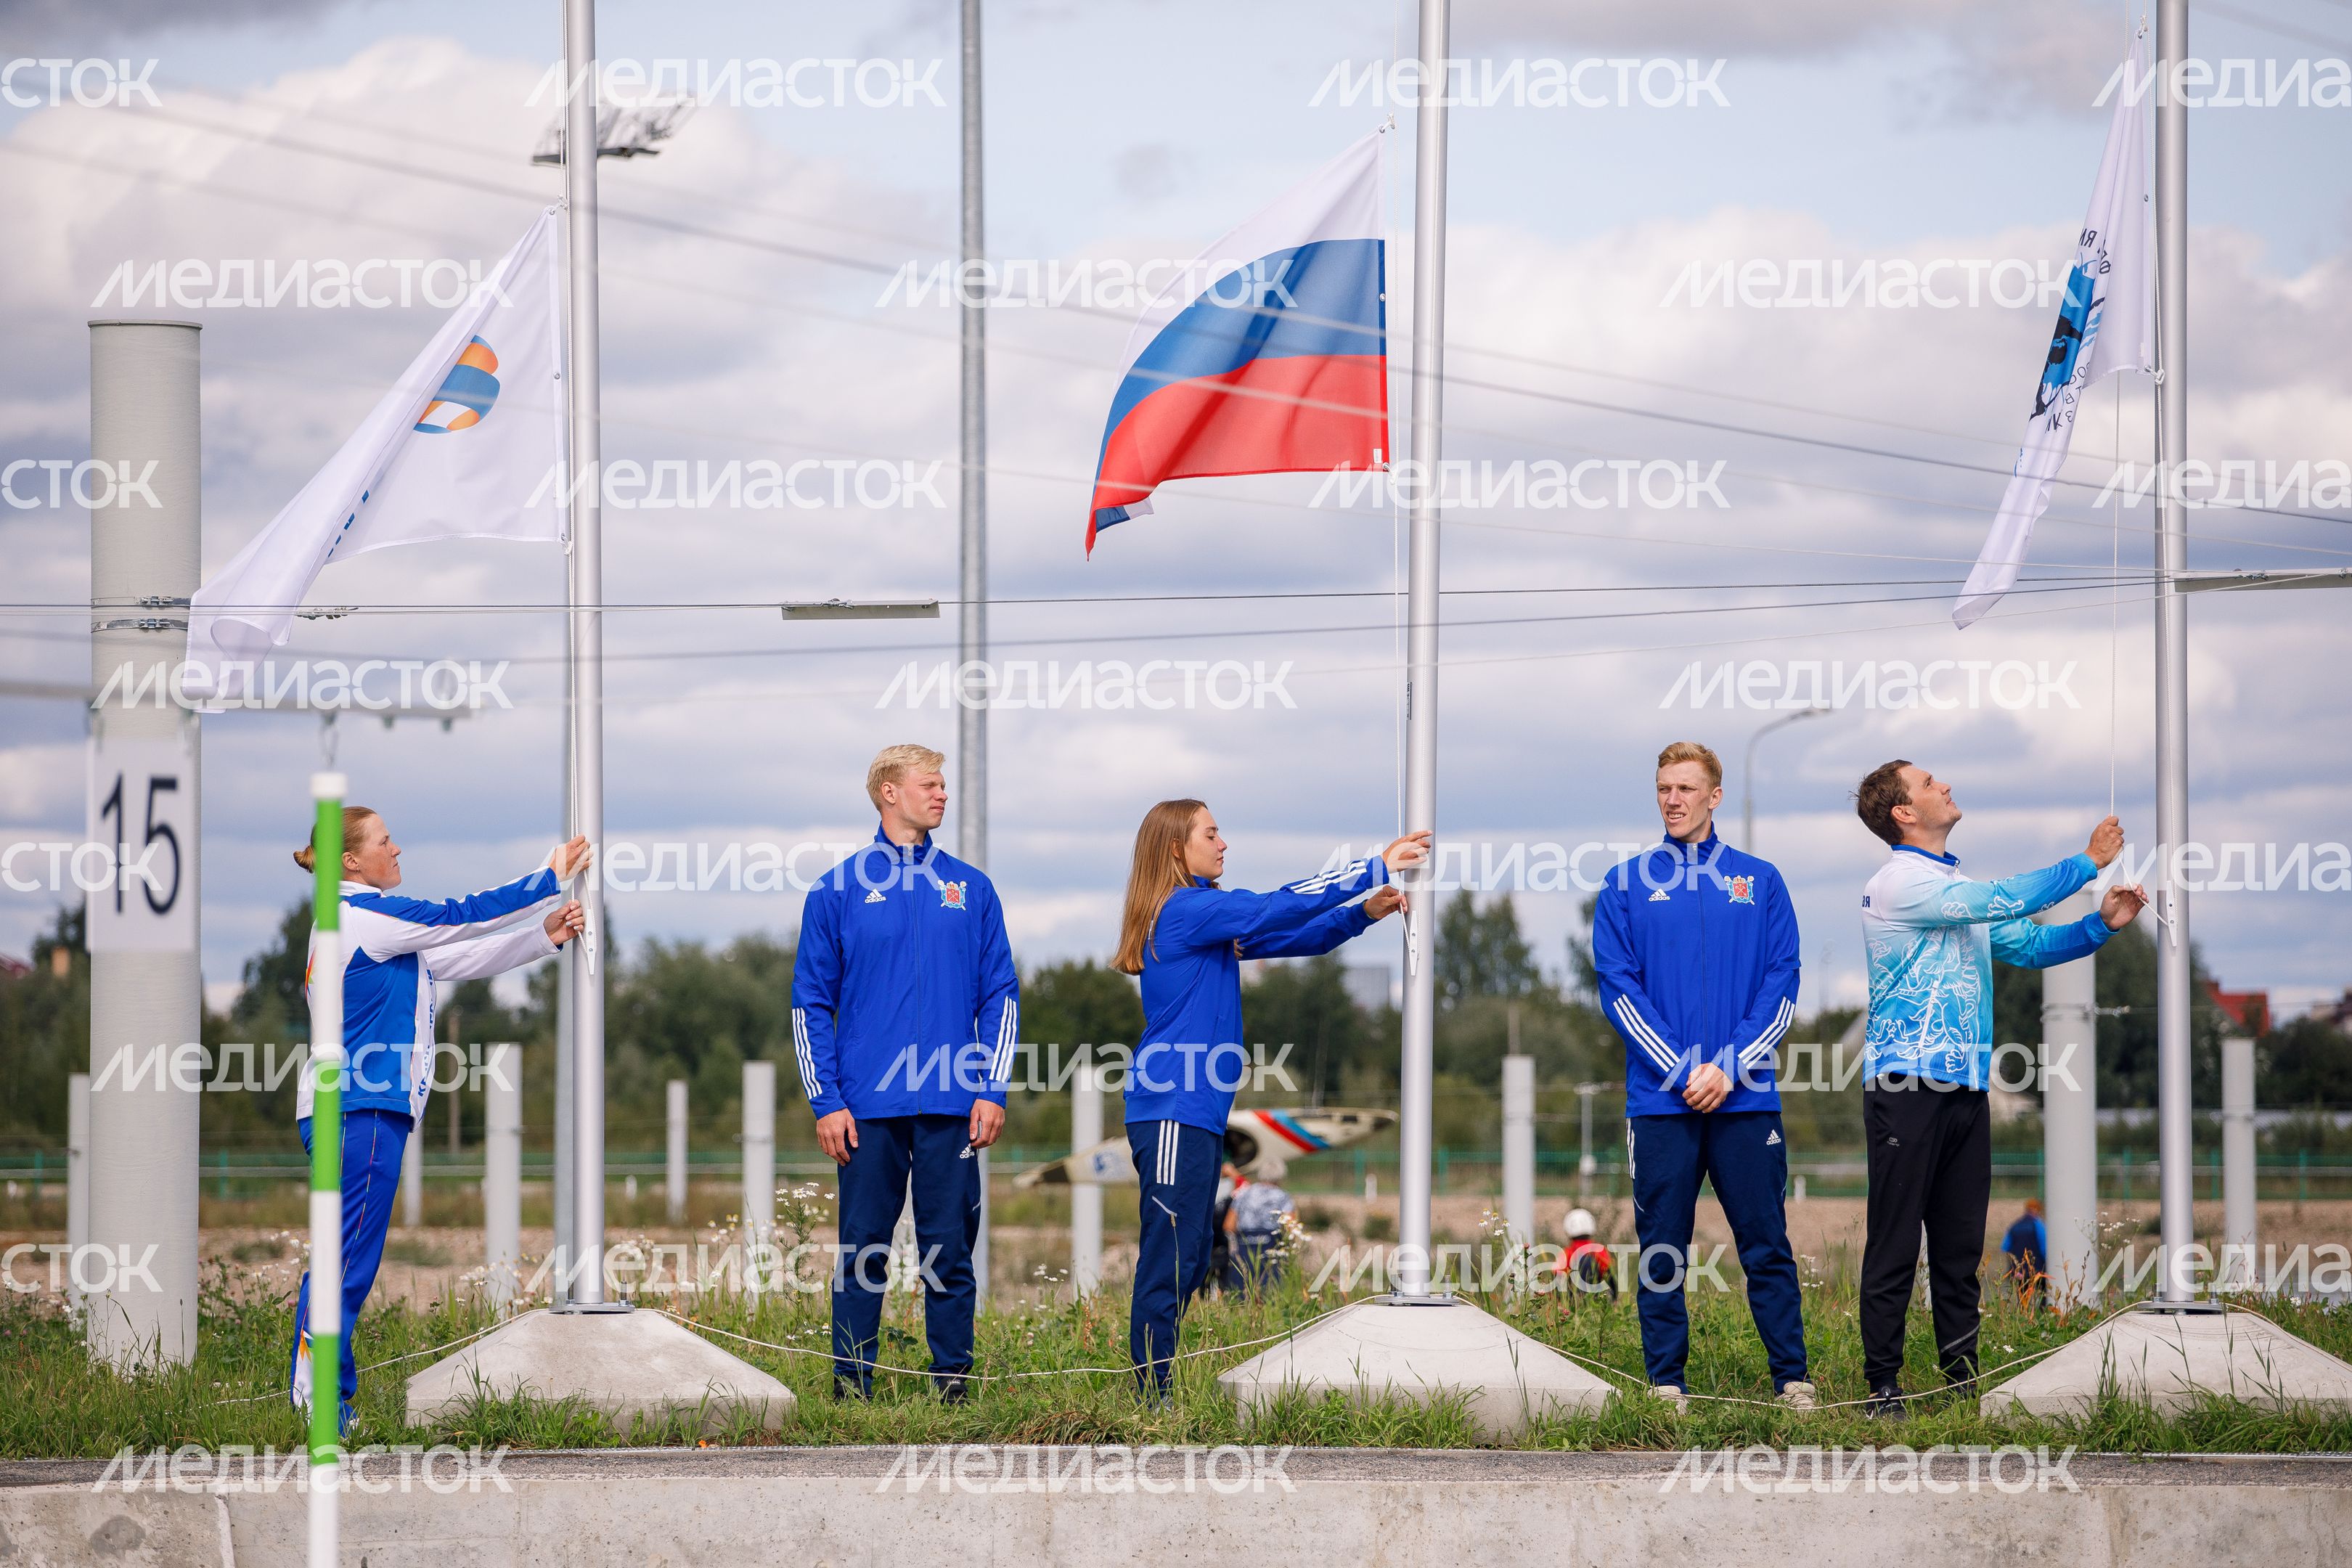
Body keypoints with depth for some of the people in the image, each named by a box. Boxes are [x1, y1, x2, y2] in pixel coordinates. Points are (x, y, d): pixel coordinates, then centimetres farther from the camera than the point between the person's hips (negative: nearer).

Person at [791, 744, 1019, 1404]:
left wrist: (992, 1091, 1)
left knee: (950, 1249, 2)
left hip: (951, 1103, 1)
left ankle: (954, 1380, 8)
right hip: (867, 1104, -1)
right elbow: (811, 1004, 4)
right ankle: (852, 1384, 6)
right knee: (862, 1249, 0)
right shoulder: (838, 892, 5)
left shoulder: (970, 889, 11)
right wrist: (826, 1101, -4)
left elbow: (1000, 996, 11)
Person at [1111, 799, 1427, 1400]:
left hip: (1199, 1111, 10)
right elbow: (1277, 909, -15)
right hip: (1173, 1109, -10)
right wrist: (1375, 867, -11)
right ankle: (1152, 1403, -12)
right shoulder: (1183, 910, -10)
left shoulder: (1208, 916, 19)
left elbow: (1291, 938, 19)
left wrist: (1364, 912, 2)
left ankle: (1159, 1396, 12)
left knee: (1190, 1262, 10)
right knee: (1169, 1261, -11)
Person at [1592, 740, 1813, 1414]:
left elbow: (1782, 986, 4)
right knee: (1661, 1249, 2)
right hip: (1660, 1099, 0)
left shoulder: (1760, 881, 8)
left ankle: (1792, 1378, 5)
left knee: (1767, 1244, 0)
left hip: (1746, 1098, 0)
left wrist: (1731, 1068, -9)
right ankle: (1666, 1380, 8)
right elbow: (1619, 987, 0)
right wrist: (1682, 1071, -10)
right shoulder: (1627, 885, 7)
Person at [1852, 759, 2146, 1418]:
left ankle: (1964, 1377, 15)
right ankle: (1882, 1386, -1)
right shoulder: (1900, 882, -9)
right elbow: (2001, 903, -17)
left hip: (1965, 1088, 8)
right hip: (1907, 1086, -8)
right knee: (1895, 1247, -5)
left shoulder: (1958, 885, 19)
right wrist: (2088, 863, -9)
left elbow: (2027, 944, 18)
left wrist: (2101, 924, 3)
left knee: (1961, 1247, 10)